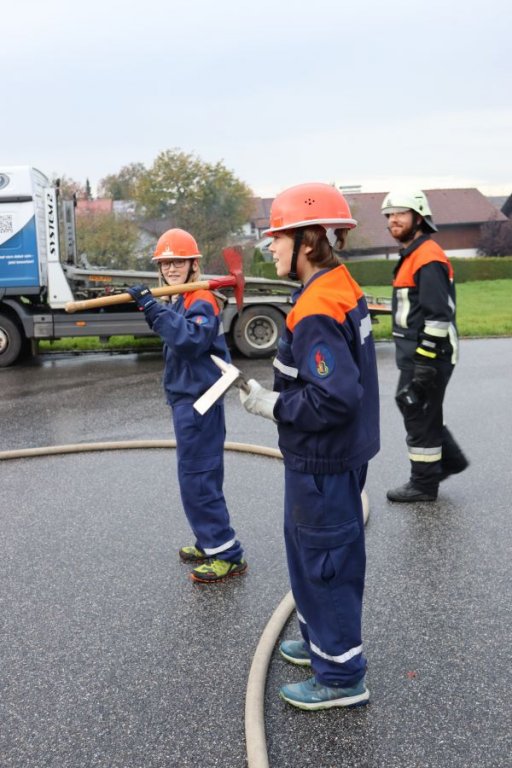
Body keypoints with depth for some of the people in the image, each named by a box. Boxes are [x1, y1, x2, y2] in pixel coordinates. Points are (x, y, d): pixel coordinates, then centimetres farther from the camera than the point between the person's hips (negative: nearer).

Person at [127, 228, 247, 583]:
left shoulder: (201, 301, -17)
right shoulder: (182, 299, 14)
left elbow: (189, 340, -33)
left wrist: (153, 307, -33)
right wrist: (150, 306, 2)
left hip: (197, 401, -11)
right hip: (188, 399, 11)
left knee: (197, 479, -7)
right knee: (200, 477, 17)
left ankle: (229, 556, 0)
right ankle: (212, 544, 29)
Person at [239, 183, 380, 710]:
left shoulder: (316, 312, -25)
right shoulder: (343, 290, 6)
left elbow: (333, 399, -31)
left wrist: (272, 404, -18)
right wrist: (279, 395, 10)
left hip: (322, 466, -10)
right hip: (339, 456, 10)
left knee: (324, 563, 5)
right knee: (309, 553, 24)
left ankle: (341, 676, 22)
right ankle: (320, 641, 42)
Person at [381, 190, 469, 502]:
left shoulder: (429, 259, -18)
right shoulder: (412, 256, 15)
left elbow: (439, 316, -23)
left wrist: (426, 364, -24)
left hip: (427, 355, -10)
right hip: (414, 354, 10)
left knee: (420, 414, 0)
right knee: (410, 404, 19)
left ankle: (424, 484, 14)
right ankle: (450, 459, 32)